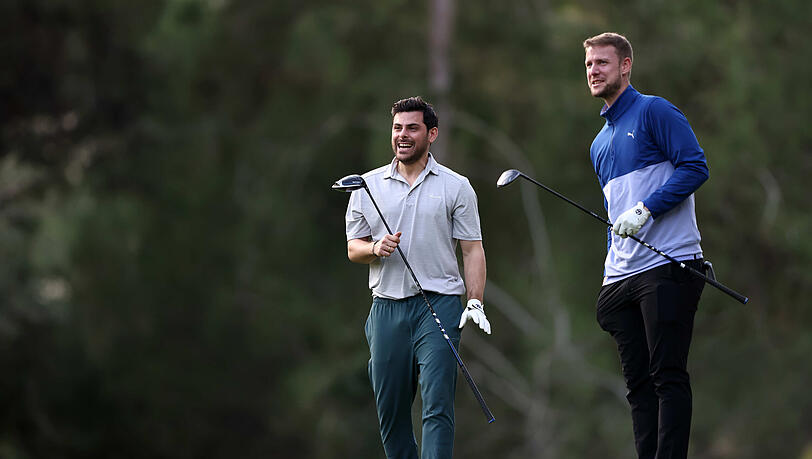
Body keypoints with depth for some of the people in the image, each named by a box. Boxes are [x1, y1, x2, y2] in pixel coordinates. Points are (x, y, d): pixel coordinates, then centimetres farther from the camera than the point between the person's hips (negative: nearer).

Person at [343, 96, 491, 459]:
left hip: (439, 304, -3)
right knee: (389, 408, 2)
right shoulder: (368, 186, 12)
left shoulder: (456, 187, 6)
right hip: (387, 306, 3)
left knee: (437, 407, -13)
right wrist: (375, 248, -8)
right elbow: (353, 248, 15)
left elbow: (472, 250, 4)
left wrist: (475, 302, -8)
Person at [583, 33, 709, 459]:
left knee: (667, 376, -10)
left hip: (667, 267, -8)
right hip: (622, 276, 8)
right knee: (638, 383, 4)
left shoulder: (654, 111, -1)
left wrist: (645, 210, -18)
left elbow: (695, 167, -11)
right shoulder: (600, 144, 22)